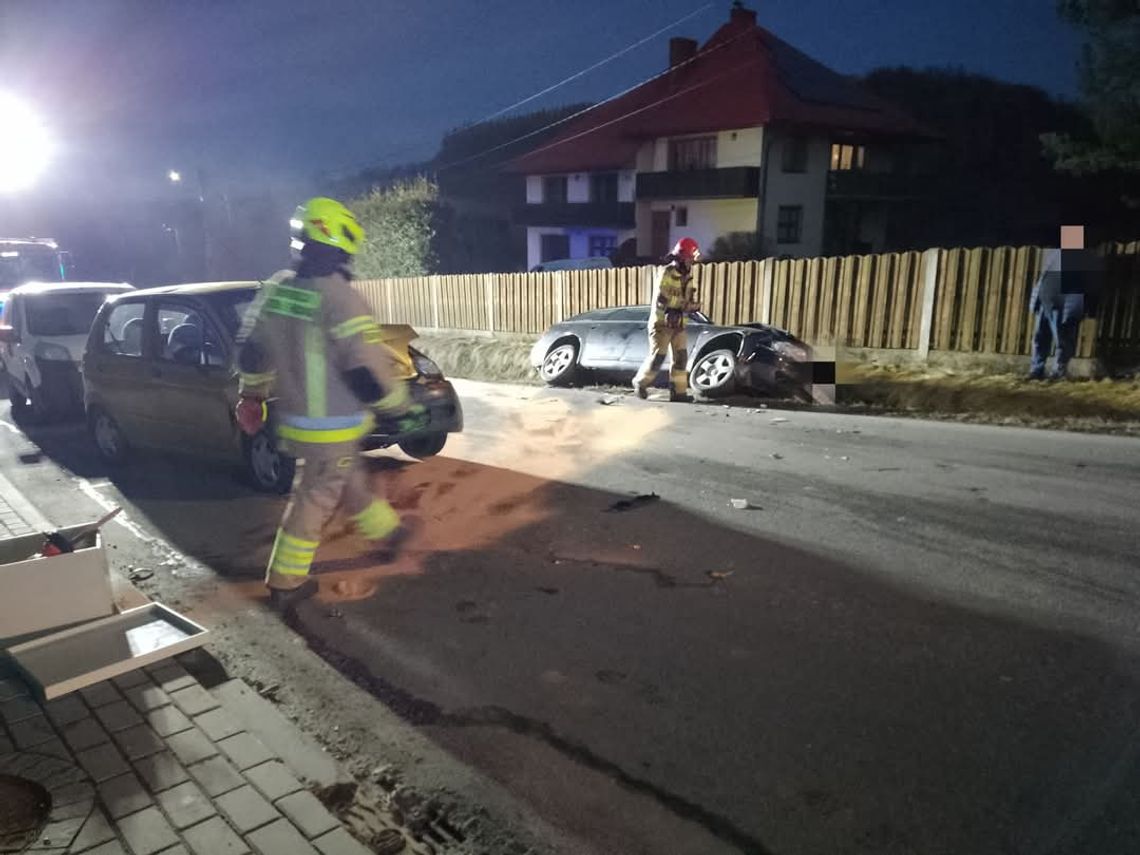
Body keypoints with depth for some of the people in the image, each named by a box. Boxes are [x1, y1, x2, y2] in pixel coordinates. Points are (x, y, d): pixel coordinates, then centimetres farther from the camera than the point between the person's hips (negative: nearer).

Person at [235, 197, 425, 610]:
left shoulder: (276, 287, 2)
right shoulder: (339, 297, -23)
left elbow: (251, 352, 11)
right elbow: (368, 370, -25)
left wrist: (252, 394, 25)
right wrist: (403, 409, -12)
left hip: (293, 419, 8)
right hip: (332, 426, -8)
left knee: (351, 479, 25)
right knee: (316, 499, 7)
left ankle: (386, 532, 44)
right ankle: (286, 583, 18)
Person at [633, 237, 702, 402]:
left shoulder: (687, 276, 10)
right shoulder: (667, 273, -14)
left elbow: (691, 301, 9)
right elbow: (662, 300, -21)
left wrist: (693, 305, -13)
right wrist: (684, 304, -19)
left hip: (679, 324, 7)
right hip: (662, 323, -7)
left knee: (681, 357, 1)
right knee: (657, 357, -5)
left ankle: (678, 391, 5)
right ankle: (640, 382, 17)